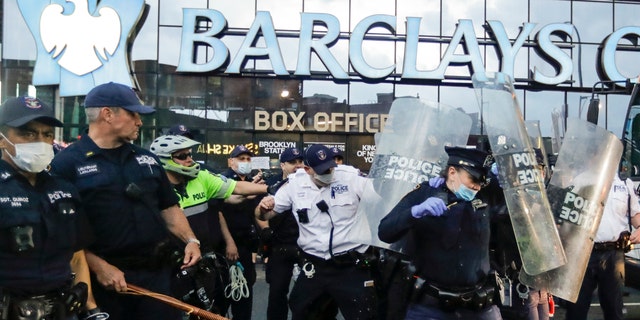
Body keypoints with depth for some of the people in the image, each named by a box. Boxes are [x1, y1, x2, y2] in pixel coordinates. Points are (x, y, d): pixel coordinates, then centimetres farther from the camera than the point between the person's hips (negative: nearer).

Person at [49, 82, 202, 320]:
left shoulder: (147, 159, 12)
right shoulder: (67, 163, -7)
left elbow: (169, 208, 17)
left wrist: (190, 240, 2)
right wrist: (98, 266, -15)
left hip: (157, 272, 5)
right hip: (105, 277, -5)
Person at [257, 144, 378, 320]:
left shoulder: (352, 180, -5)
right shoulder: (294, 186, 1)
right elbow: (265, 215, 8)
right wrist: (263, 207, -16)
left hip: (353, 267, -2)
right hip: (314, 267, 2)